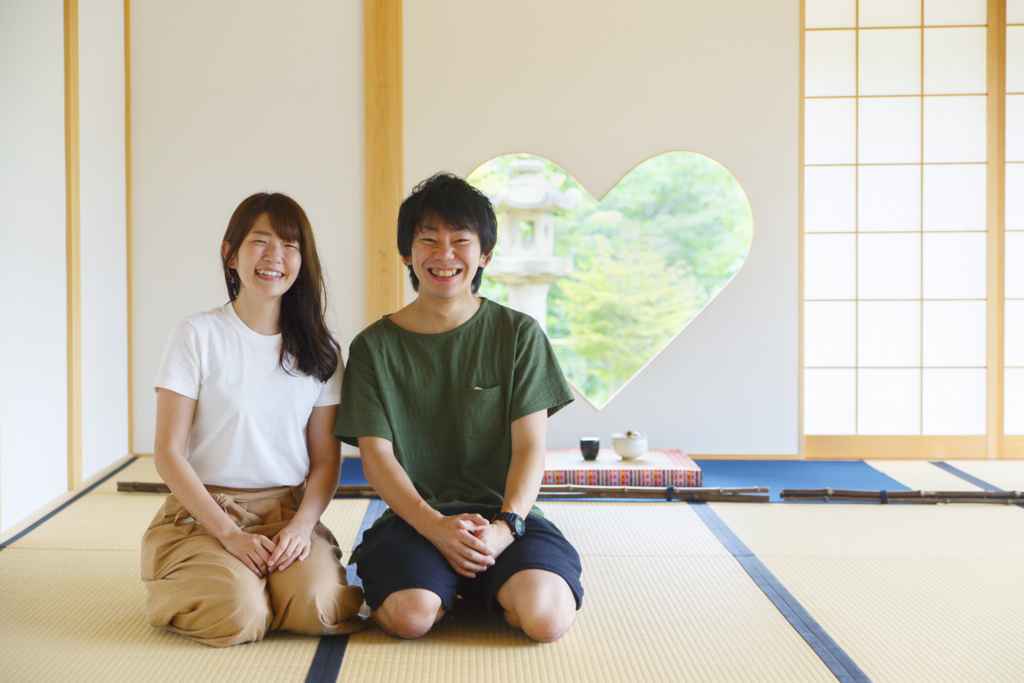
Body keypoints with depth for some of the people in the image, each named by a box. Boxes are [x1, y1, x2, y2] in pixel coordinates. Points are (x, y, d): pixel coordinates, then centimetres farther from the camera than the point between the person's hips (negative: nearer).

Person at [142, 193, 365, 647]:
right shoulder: (198, 335, -3)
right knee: (236, 614, -27)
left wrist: (303, 524, -12)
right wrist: (229, 532, -14)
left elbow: (326, 458, 7)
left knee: (315, 607, -26)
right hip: (205, 510, -2)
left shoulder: (319, 349, 7)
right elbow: (168, 453, -5)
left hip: (290, 510, 2)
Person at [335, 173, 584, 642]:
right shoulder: (374, 347, 6)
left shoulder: (519, 334, 6)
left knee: (546, 616, -27)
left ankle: (482, 588, 7)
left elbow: (529, 446, 1)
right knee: (410, 616, -31)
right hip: (414, 515, 0)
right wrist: (435, 526, -17)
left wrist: (505, 526, -17)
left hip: (503, 512, 1)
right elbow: (376, 455, -1)